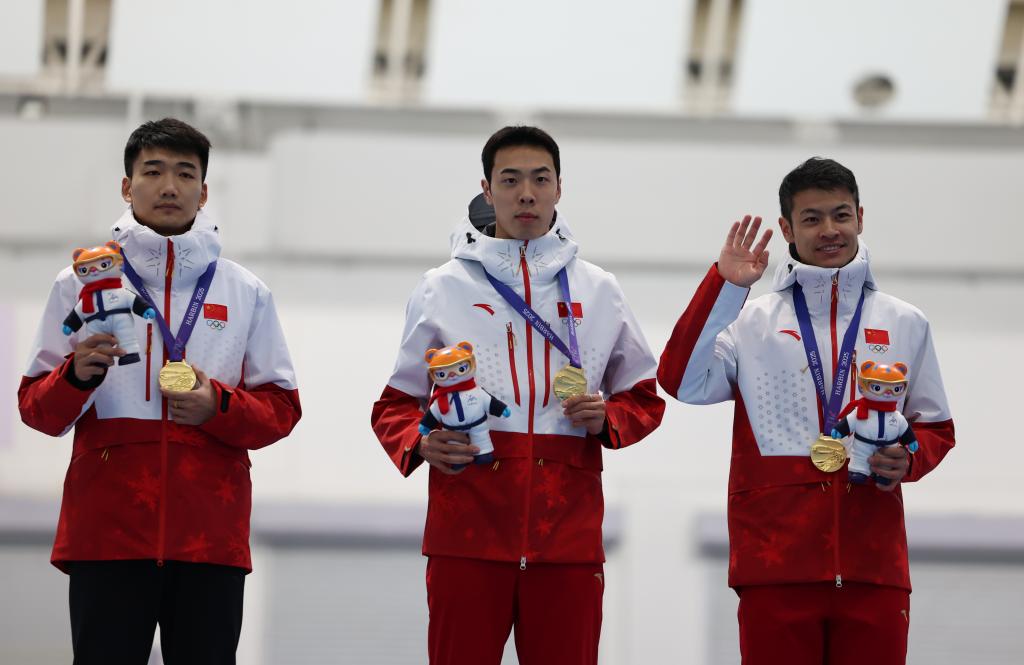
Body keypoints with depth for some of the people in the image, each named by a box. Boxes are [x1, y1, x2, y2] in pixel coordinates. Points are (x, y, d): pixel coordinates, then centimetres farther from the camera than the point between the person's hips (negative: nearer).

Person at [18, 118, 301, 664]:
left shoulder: (246, 292, 12)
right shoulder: (81, 283, 9)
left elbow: (281, 409, 10)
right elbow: (37, 408, 7)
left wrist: (218, 408, -10)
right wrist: (78, 376, -14)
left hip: (212, 535, 1)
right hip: (107, 533, -1)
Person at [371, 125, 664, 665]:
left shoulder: (598, 291, 14)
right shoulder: (444, 288, 10)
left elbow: (644, 398, 20)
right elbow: (395, 404, 13)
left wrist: (606, 419, -2)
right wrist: (418, 444, -8)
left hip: (568, 534, 1)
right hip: (468, 528, -1)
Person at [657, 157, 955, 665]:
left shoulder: (905, 324, 14)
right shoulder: (752, 321, 9)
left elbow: (936, 429, 19)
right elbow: (683, 381, -7)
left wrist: (908, 461, -4)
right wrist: (724, 285, -8)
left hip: (873, 561, 2)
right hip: (775, 561, -1)